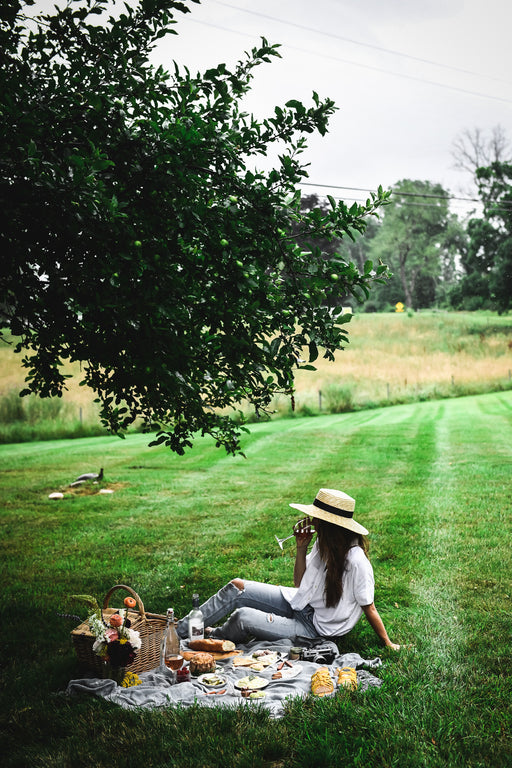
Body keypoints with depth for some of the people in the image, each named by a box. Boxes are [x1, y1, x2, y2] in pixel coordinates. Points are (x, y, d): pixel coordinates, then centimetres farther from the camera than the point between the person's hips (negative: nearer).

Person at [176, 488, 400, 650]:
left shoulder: (356, 560, -28)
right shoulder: (324, 543, -3)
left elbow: (368, 607, -17)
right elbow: (300, 583, 6)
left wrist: (388, 644, -10)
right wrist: (301, 547, -6)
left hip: (314, 627, -8)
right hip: (301, 604, 8)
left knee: (243, 617, -20)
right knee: (236, 587, -2)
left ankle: (211, 639, 13)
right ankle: (180, 630, 6)